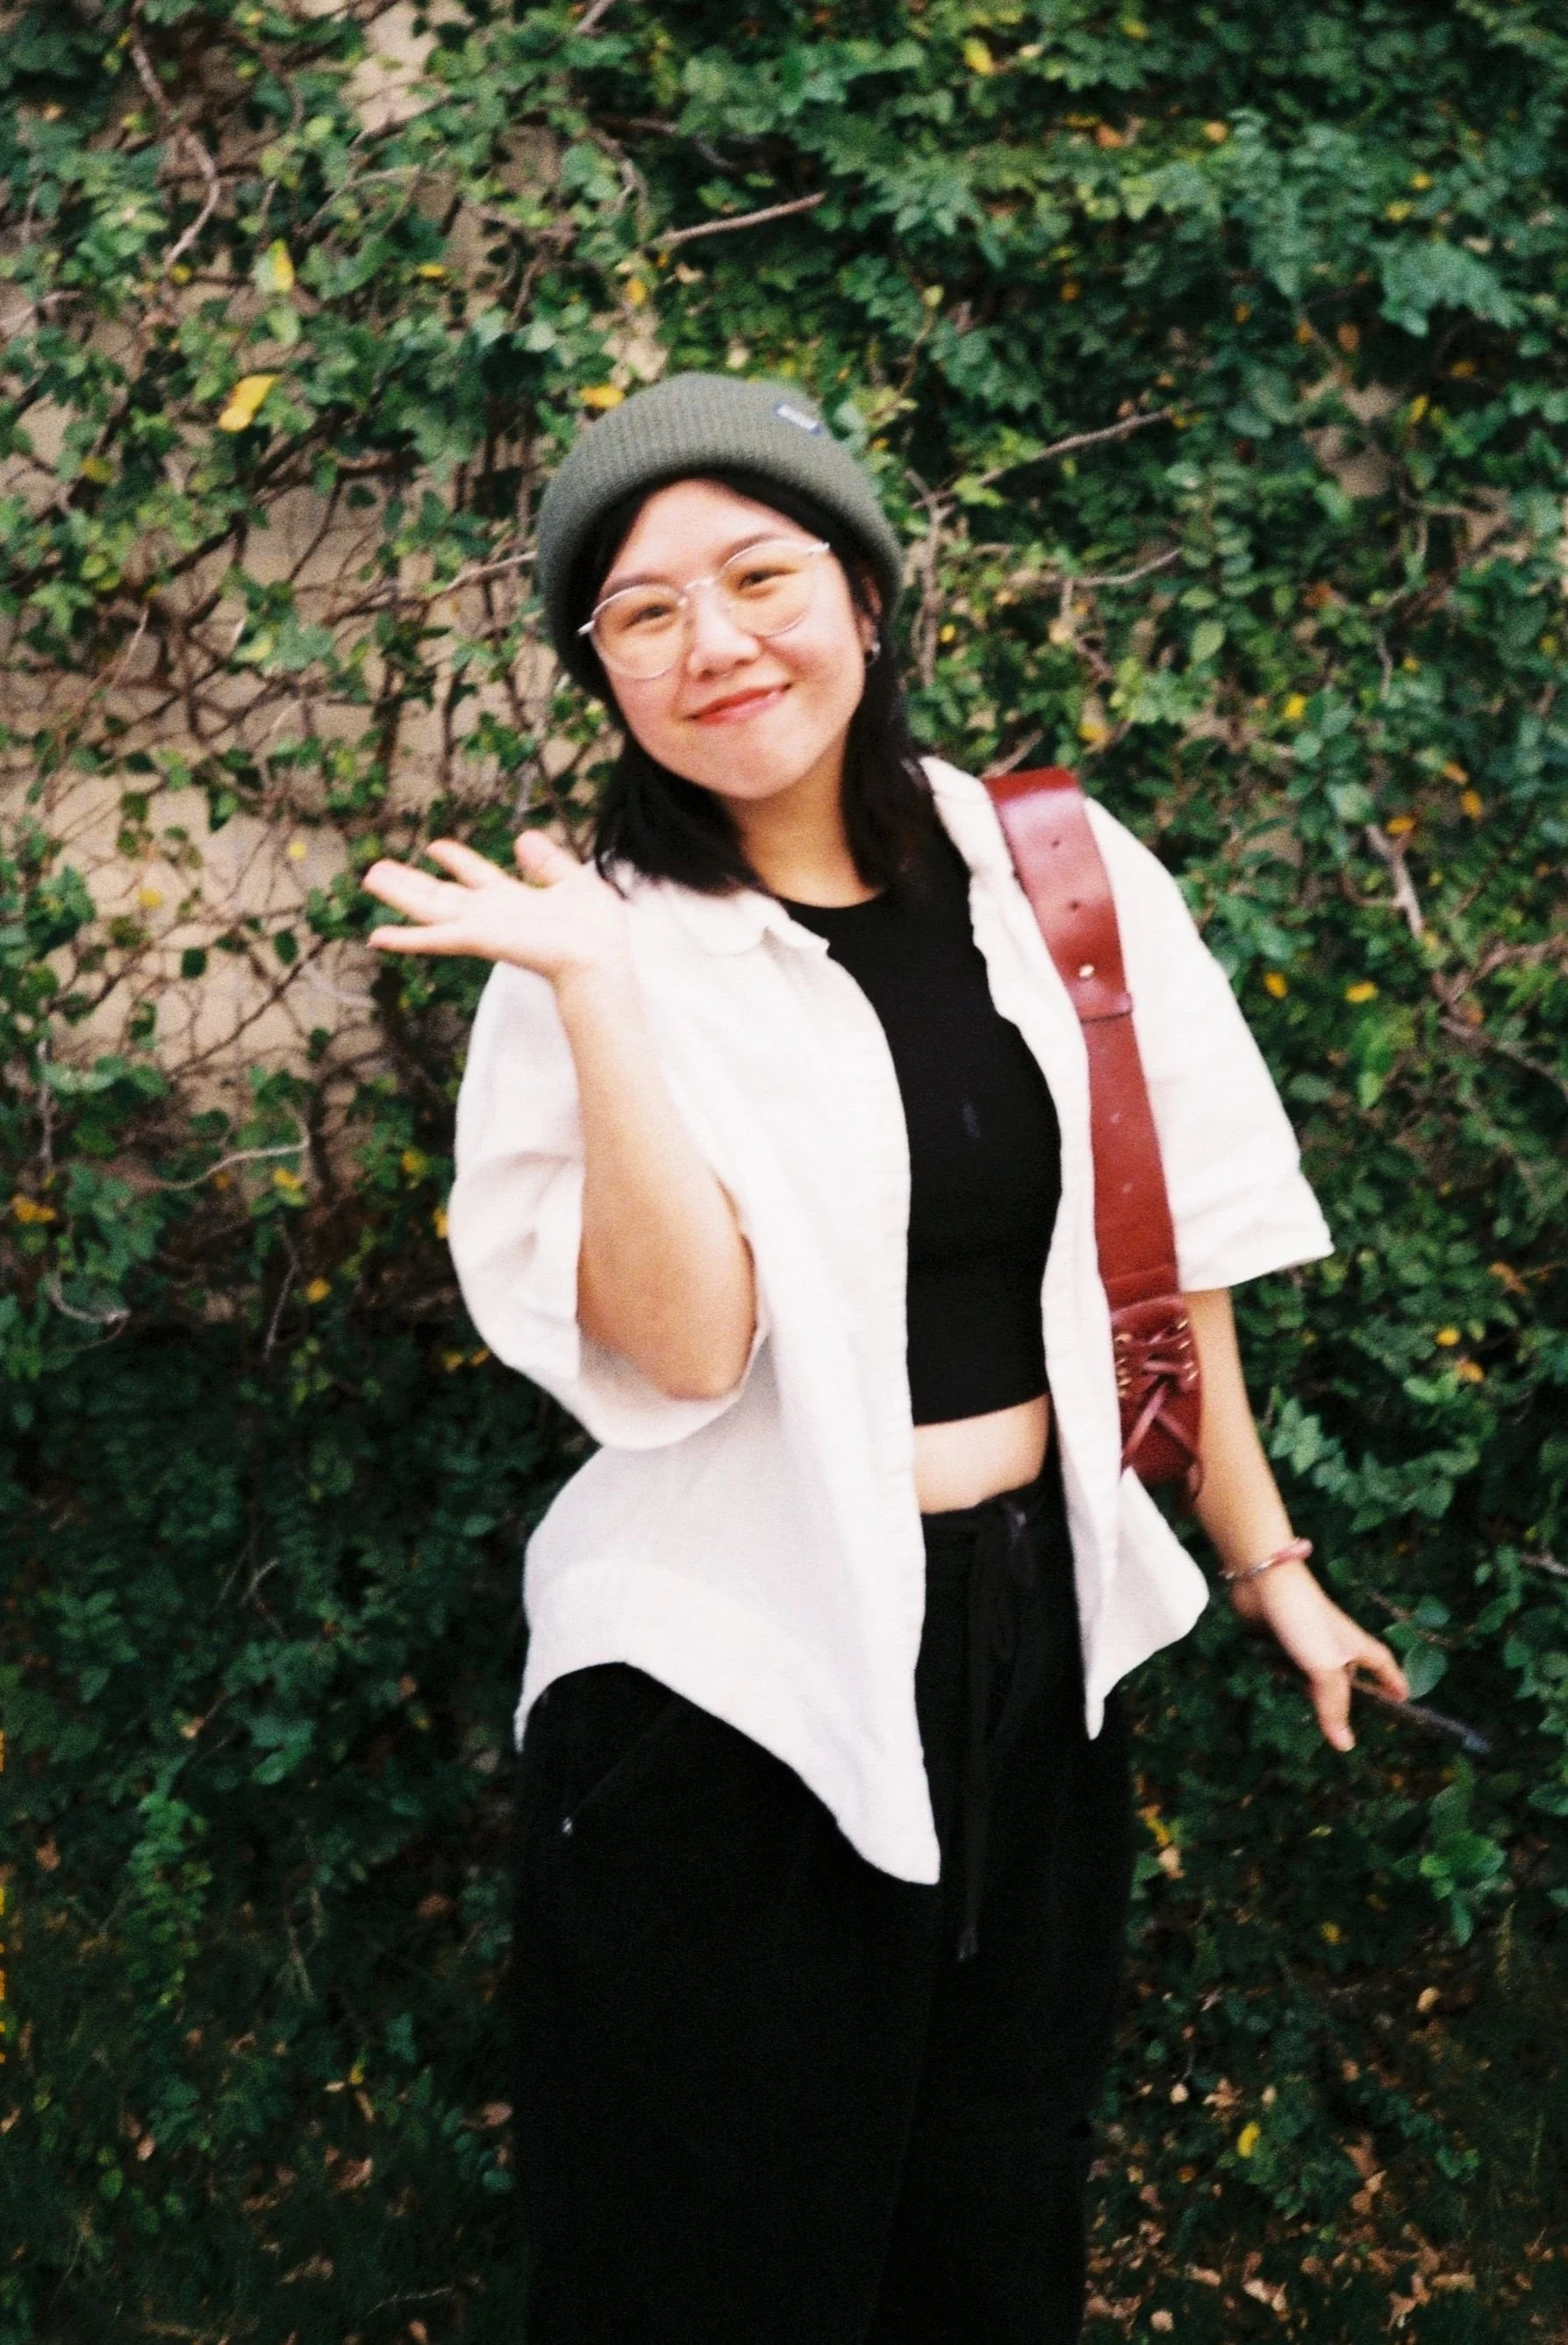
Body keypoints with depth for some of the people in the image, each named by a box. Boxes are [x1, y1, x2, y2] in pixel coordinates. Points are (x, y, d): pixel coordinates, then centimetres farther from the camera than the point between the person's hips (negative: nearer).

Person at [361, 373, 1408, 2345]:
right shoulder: (601, 946, -10)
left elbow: (1168, 1240, 7)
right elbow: (681, 1349, -21)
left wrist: (1259, 1558, 11)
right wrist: (596, 989, -26)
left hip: (1037, 1639, 4)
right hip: (740, 1685, -3)